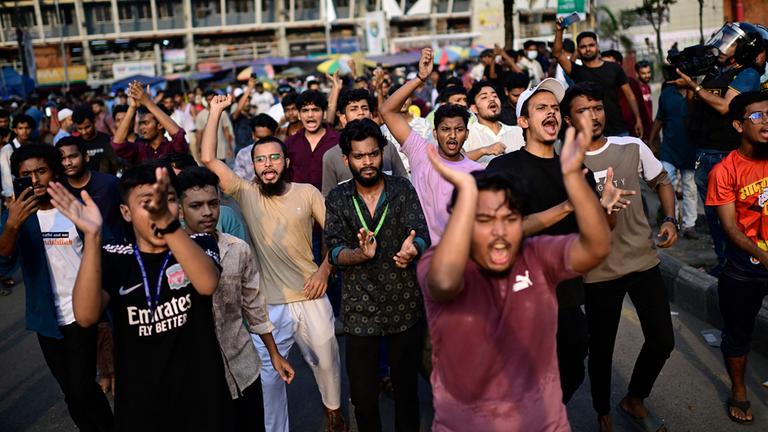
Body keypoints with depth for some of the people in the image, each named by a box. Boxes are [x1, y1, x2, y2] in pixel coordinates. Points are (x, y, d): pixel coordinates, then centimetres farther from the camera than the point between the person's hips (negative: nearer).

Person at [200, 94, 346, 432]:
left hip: (310, 297, 1)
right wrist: (216, 112, -7)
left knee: (325, 358, 18)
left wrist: (325, 269, -8)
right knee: (268, 372, 8)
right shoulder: (246, 194, -2)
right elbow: (208, 159, -8)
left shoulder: (307, 193, -1)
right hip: (268, 303, -1)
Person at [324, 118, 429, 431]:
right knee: (363, 395, 8)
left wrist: (412, 249, -37)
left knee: (407, 387, 16)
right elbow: (335, 252, -9)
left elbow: (422, 234, -13)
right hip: (360, 310, 0)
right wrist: (361, 254, -30)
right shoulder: (337, 199, -1)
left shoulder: (402, 189, -3)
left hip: (405, 306, 0)